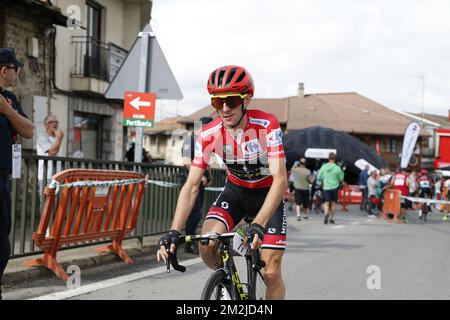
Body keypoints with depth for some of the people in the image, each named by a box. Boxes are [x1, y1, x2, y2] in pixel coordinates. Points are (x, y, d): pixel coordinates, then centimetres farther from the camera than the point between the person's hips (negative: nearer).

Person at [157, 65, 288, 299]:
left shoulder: (267, 125, -29)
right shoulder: (208, 135, -20)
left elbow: (280, 179, -36)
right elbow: (191, 186, -20)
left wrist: (258, 225, -49)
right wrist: (174, 232, -34)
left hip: (268, 193, -2)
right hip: (235, 191, 2)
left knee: (271, 272, -11)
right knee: (206, 244, -23)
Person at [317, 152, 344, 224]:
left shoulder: (323, 167, -2)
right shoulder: (337, 168, -8)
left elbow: (319, 178, 4)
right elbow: (341, 179, 1)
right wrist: (342, 173, 15)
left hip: (326, 188, 1)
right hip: (334, 188, -1)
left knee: (326, 203, 1)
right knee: (333, 203, 12)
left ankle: (326, 213, -27)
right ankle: (332, 218, 15)